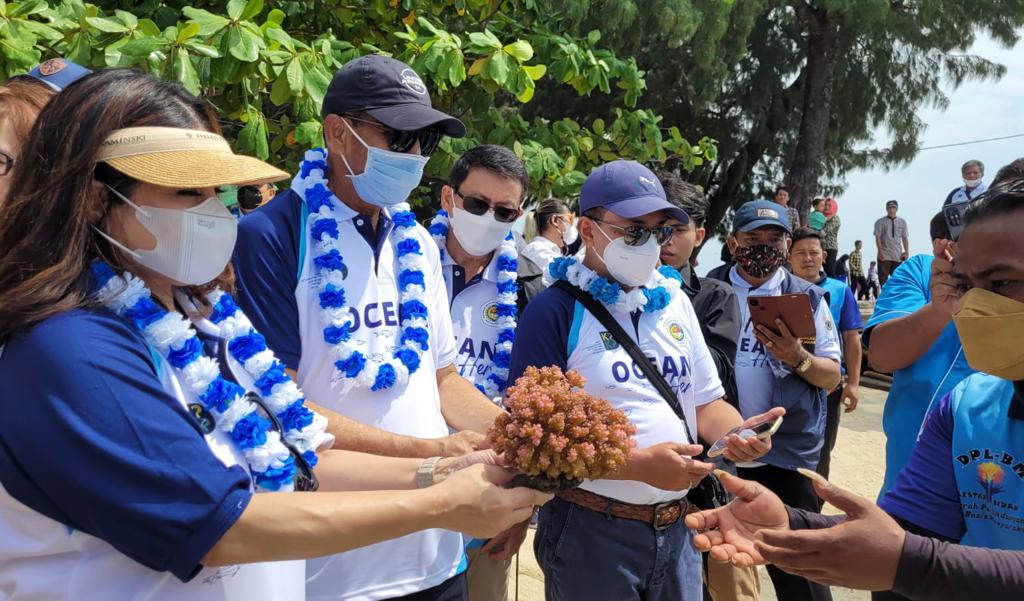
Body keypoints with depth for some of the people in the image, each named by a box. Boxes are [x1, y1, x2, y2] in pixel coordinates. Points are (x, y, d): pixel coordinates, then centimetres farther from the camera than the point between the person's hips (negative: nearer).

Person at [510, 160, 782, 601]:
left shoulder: (675, 302, 7)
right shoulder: (554, 311, -13)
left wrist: (738, 432, -10)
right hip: (590, 531, -5)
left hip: (676, 527, 6)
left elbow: (706, 403, 11)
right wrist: (639, 465, -23)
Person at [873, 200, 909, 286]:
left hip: (898, 256, 4)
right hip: (884, 256, -4)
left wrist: (906, 251, 2)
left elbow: (905, 238, 11)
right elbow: (878, 237, -6)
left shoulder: (902, 222, 12)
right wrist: (880, 251, -16)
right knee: (883, 279, -6)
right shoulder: (880, 222, 1)